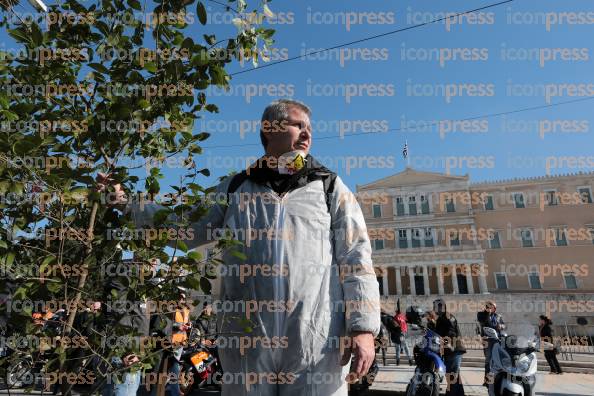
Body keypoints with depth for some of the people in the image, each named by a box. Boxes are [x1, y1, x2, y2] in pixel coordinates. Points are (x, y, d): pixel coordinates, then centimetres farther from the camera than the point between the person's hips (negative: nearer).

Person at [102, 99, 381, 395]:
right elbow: (186, 230, 19)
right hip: (246, 338, 2)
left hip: (318, 341, -1)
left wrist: (363, 328, -8)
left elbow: (356, 260, 2)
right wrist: (128, 202, 14)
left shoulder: (330, 187, 9)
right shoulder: (234, 189, 16)